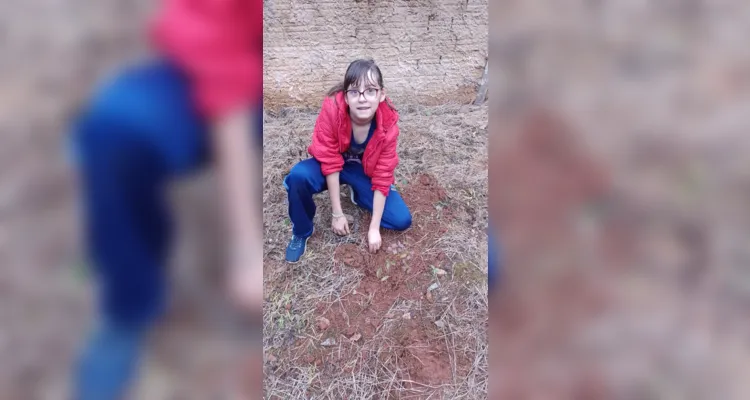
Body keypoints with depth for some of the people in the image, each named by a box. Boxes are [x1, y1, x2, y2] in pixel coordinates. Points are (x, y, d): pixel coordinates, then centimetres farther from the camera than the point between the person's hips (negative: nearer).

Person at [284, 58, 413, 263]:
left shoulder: (388, 123, -26)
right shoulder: (332, 108, -31)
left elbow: (383, 176, -19)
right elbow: (330, 162, -25)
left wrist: (374, 227, -19)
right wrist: (337, 214, -22)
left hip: (365, 170, 1)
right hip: (333, 164, -1)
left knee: (402, 220, -13)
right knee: (298, 176, -34)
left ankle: (357, 194, 14)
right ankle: (302, 232, -6)